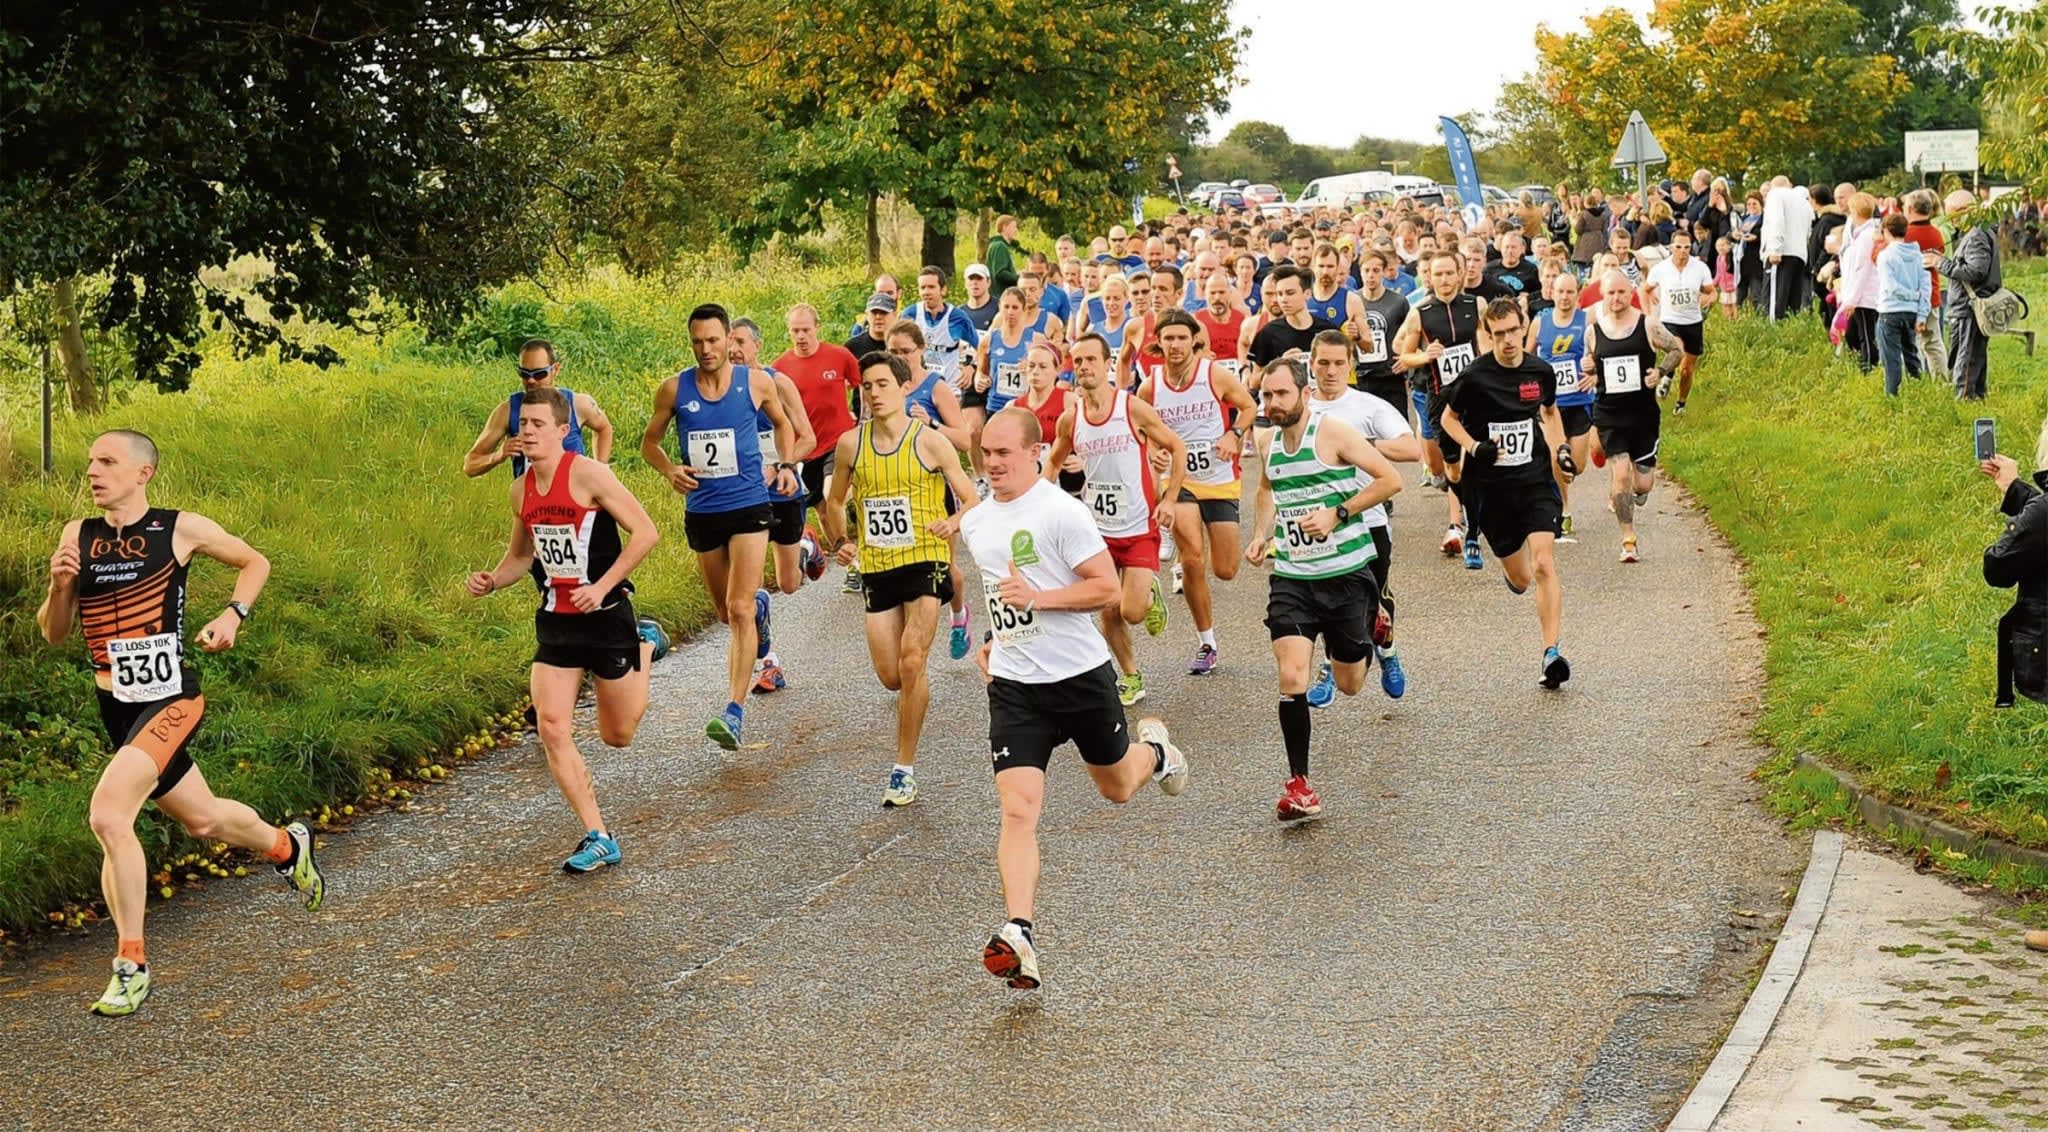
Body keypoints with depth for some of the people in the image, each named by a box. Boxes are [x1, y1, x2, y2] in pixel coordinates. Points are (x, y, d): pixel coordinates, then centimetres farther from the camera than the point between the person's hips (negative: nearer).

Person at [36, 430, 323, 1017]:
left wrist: (233, 614, -7)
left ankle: (132, 964, -11)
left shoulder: (181, 529, -6)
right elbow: (53, 633, 8)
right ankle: (286, 847, 50)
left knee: (107, 815, -22)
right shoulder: (78, 537, 5)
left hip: (170, 699, -6)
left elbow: (254, 562, 10)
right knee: (201, 818, 19)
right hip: (116, 705, 6)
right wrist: (59, 585, -11)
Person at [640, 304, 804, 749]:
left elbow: (782, 422, 17)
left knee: (738, 610, -14)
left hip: (749, 506, -3)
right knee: (725, 611, 17)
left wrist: (786, 465, 2)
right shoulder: (674, 390, -2)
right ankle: (759, 604, 55)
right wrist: (670, 470, -11)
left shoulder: (755, 383, -3)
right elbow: (649, 442, 9)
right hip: (701, 509, 3)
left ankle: (734, 712, -17)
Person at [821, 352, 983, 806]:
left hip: (925, 562, -4)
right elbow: (835, 501, 19)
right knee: (891, 677, 3)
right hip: (876, 568, 4)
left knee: (911, 664, -17)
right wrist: (839, 541, 2)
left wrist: (954, 522, -23)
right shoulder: (850, 444, 4)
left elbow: (972, 500, -3)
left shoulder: (930, 441, -6)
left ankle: (905, 769, -8)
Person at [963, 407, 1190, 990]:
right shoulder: (975, 523, 8)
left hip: (1081, 674, -3)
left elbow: (1107, 587, -16)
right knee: (1017, 809, -13)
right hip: (1013, 685, 4)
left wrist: (1037, 598, -25)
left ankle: (1153, 751, 55)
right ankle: (1019, 937, -21)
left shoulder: (1060, 511, -14)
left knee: (1118, 788, 18)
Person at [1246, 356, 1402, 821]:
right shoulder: (1266, 442, 5)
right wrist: (1260, 535, 11)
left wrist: (1338, 513, -20)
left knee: (1349, 685, 10)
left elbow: (1390, 479, -14)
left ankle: (1374, 629, 44)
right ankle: (1298, 785, -6)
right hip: (1291, 577, 3)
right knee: (1291, 677, -15)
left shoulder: (1332, 432, -13)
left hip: (1347, 572, -3)